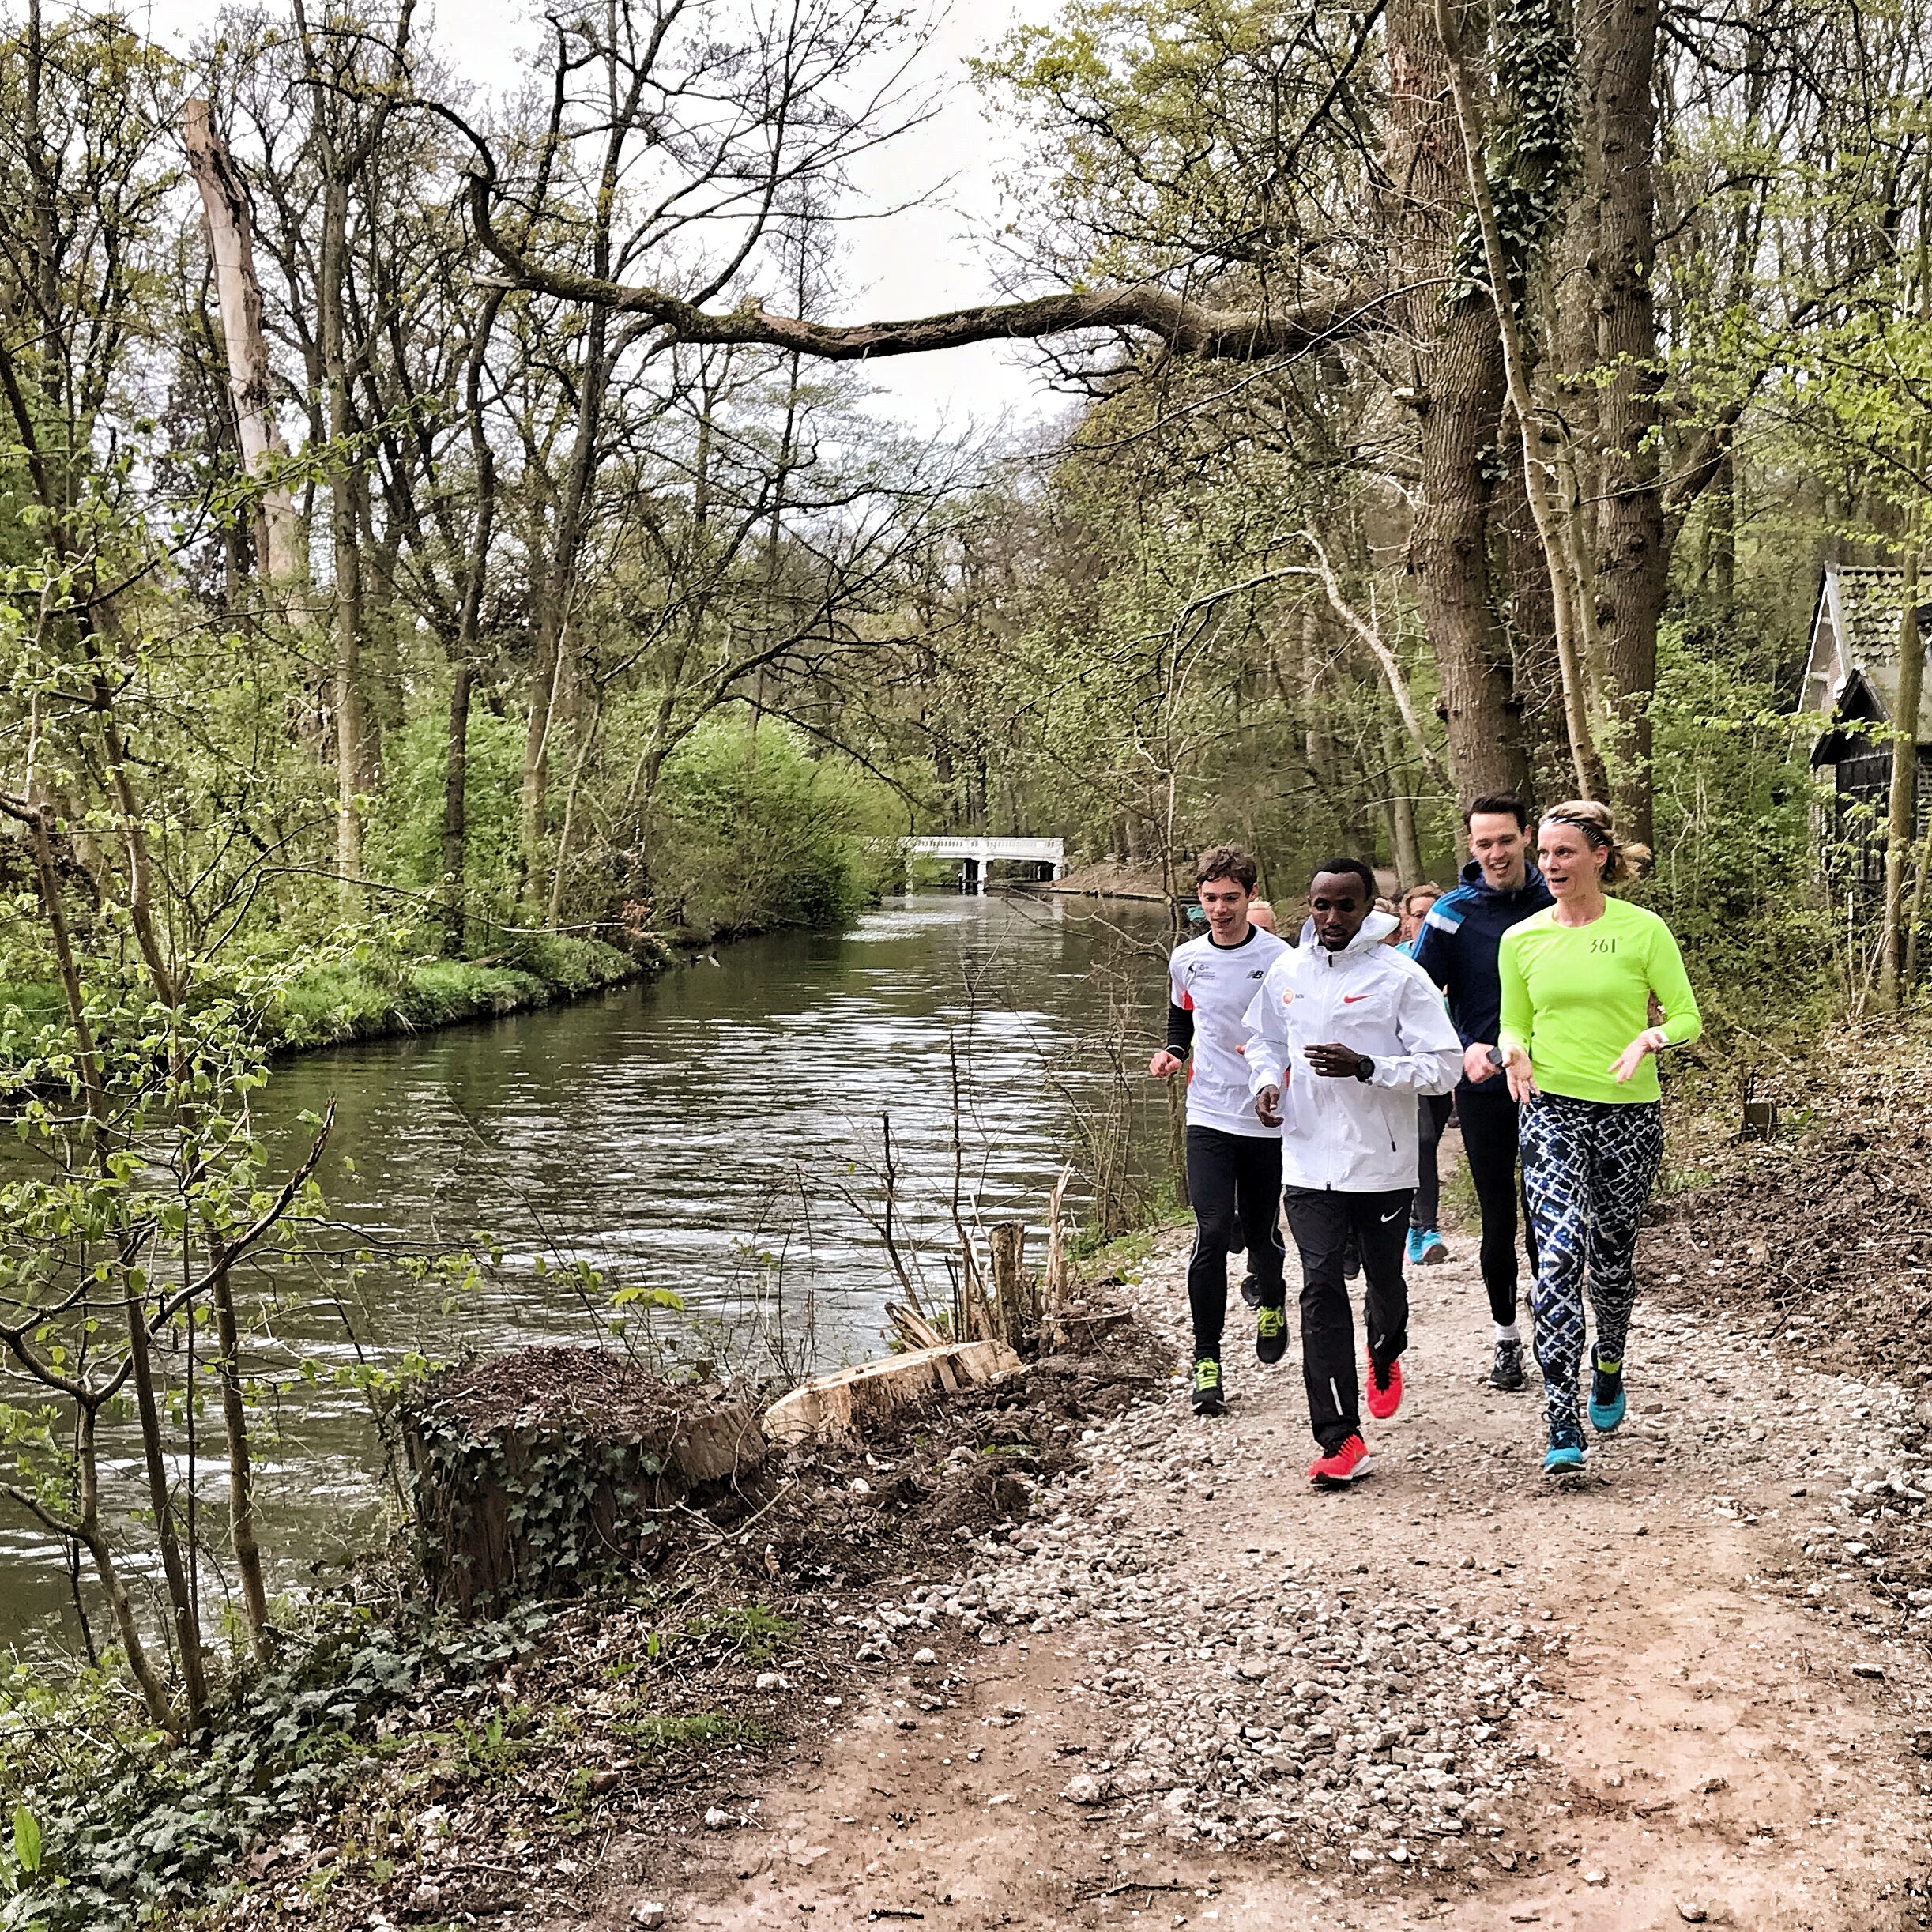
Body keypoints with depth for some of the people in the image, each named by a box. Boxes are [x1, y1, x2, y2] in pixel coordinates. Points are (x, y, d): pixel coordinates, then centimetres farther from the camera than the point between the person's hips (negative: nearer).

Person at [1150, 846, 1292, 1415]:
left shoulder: (1280, 958, -7)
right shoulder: (1186, 960, 5)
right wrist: (1172, 1053, 4)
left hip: (1268, 1120, -1)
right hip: (1209, 1117, 1)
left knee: (1260, 1230, 12)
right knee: (1213, 1234, -11)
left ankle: (1271, 1303, 46)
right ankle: (1206, 1360, -4)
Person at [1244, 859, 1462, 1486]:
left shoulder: (1399, 976, -11)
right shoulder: (1287, 972, 2)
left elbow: (1444, 1065, -13)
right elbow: (1264, 1039, 20)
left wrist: (1366, 1067, -26)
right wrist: (1267, 1081, -1)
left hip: (1382, 1163, -2)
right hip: (1309, 1164, 2)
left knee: (1385, 1282, 17)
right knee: (1321, 1288, -8)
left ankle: (1385, 1357, 53)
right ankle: (1340, 1440, -6)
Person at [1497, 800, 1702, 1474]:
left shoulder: (1643, 930, -4)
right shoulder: (1520, 940, 4)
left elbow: (1687, 1016, -1)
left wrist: (1648, 1039, -22)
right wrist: (1513, 1051, -9)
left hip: (1628, 1114, 0)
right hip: (1551, 1110, 1)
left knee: (1612, 1259, 12)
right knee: (1559, 1254, -16)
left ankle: (1608, 1362, 44)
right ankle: (1562, 1424, -15)